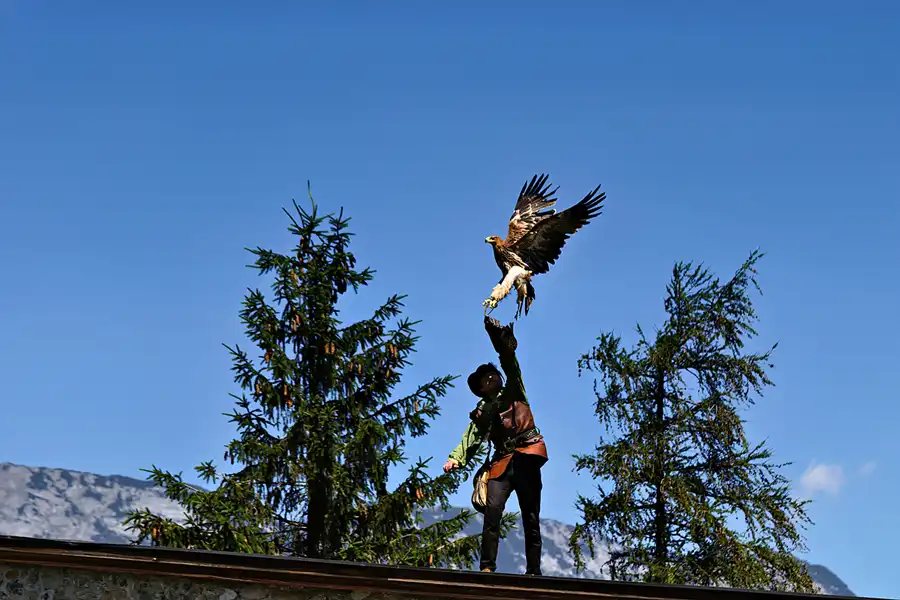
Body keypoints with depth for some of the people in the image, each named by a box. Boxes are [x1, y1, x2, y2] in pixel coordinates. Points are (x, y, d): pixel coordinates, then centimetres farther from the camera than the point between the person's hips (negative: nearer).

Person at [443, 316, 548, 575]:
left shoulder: (513, 391, 14)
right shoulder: (483, 410, 16)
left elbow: (509, 362, 1)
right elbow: (472, 438, 2)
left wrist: (498, 335, -11)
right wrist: (456, 458, -15)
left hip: (526, 458, -1)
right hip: (501, 462, 1)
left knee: (531, 517, -2)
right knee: (493, 510, -18)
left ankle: (534, 571, -3)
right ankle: (487, 567, -21)